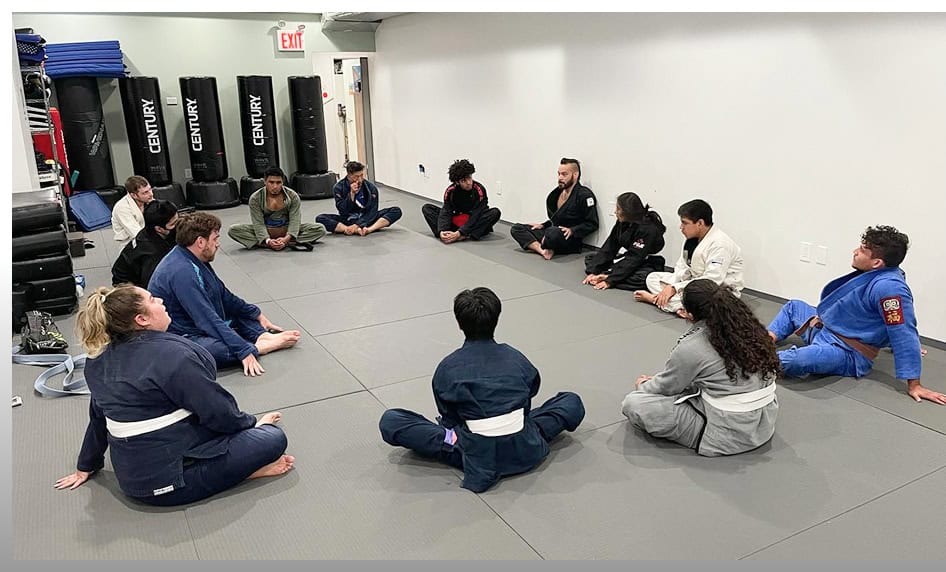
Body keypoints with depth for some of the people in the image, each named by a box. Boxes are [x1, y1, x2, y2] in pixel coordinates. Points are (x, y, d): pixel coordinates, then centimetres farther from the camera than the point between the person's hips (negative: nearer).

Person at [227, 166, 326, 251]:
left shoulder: (293, 196, -10)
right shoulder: (255, 198, -11)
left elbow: (294, 221, -16)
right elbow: (258, 223, -16)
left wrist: (286, 239, -33)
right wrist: (268, 241, -35)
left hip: (288, 231, -1)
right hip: (265, 232, 1)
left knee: (320, 229, -20)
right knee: (233, 230, -26)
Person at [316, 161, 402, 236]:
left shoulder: (371, 187, -9)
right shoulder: (339, 188, -10)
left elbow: (372, 211, -13)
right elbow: (343, 212, -15)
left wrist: (357, 225, -26)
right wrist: (351, 194, -26)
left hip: (366, 219, 0)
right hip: (348, 220, 0)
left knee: (396, 211, -19)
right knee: (320, 219, -26)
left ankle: (369, 229, -35)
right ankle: (356, 230, -34)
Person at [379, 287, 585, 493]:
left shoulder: (447, 368, -3)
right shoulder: (515, 357, 3)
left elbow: (449, 417, 4)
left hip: (477, 456, -3)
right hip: (524, 452, 3)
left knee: (389, 421, 5)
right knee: (573, 402, 25)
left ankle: (453, 441, -5)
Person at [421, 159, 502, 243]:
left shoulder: (479, 190, -21)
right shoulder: (450, 191, -11)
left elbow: (476, 215, -26)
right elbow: (445, 212, -17)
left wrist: (459, 233, -37)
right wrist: (442, 231, -37)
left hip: (475, 224, -3)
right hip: (456, 222, 3)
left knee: (495, 212, -32)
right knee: (426, 208, -8)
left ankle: (463, 236, -41)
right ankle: (447, 235, -32)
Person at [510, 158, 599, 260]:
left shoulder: (584, 195, -11)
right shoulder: (558, 192, 13)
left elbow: (592, 224, -12)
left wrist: (572, 230, -22)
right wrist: (543, 225, 8)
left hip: (570, 240, -9)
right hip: (552, 231, 9)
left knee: (553, 233, -43)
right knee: (516, 229, -1)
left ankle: (548, 248, -7)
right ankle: (542, 250, -24)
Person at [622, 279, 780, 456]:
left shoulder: (691, 347, -19)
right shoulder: (749, 327, 2)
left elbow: (667, 387, -2)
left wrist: (644, 385, 21)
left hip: (728, 435, -8)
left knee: (632, 404, -11)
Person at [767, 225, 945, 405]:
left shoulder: (888, 287, -29)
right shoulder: (875, 274, 0)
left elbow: (904, 334, -28)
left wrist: (914, 385, -26)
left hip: (848, 356, -10)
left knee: (797, 360, -37)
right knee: (794, 306, 24)